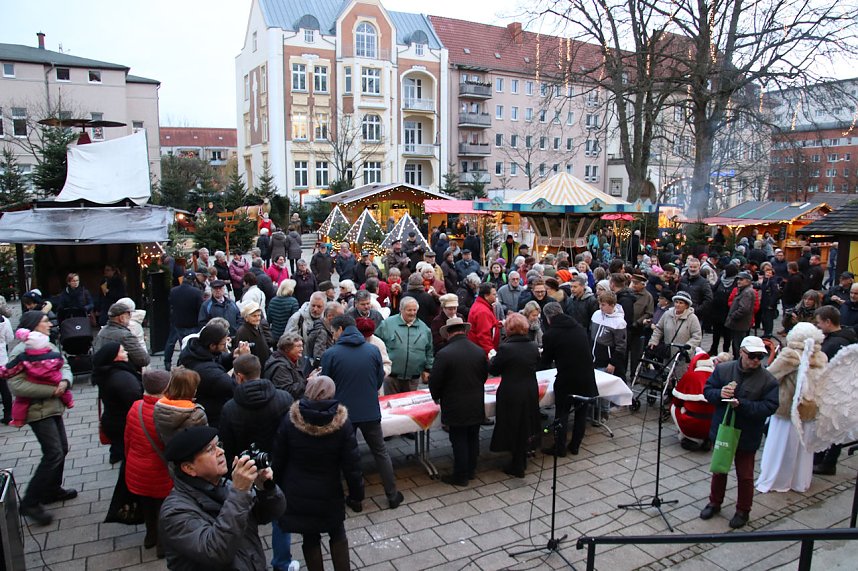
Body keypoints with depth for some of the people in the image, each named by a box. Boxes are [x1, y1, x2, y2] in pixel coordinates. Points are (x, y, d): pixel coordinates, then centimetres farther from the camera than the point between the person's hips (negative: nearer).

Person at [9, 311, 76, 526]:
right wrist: (51, 389, -21)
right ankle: (30, 502, 2)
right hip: (38, 410, -8)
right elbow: (16, 386, -23)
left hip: (54, 407, 8)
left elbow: (65, 367, 9)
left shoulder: (50, 347, 8)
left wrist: (64, 382, -14)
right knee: (54, 454, -11)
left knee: (61, 449, 17)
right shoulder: (20, 352, -16)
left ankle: (52, 490, 35)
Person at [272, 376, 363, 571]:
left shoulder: (291, 419, -12)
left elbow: (278, 459, -3)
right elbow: (352, 464, -12)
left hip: (298, 493, 1)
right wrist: (356, 495, 0)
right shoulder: (341, 421, -16)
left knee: (310, 538, 17)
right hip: (329, 493, -1)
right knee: (337, 535, 21)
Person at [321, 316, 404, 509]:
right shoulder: (373, 350, -4)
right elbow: (380, 379, 5)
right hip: (370, 411, 2)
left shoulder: (330, 354, -12)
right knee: (381, 452, 16)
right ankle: (392, 496, 21)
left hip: (344, 412, -2)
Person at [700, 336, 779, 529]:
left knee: (745, 476, 13)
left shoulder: (768, 380, -12)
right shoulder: (722, 369, -6)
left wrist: (741, 404, -29)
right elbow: (707, 391, -2)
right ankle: (715, 503, 38)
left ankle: (743, 511, 33)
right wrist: (719, 393, -24)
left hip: (747, 437, -2)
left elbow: (769, 407, -19)